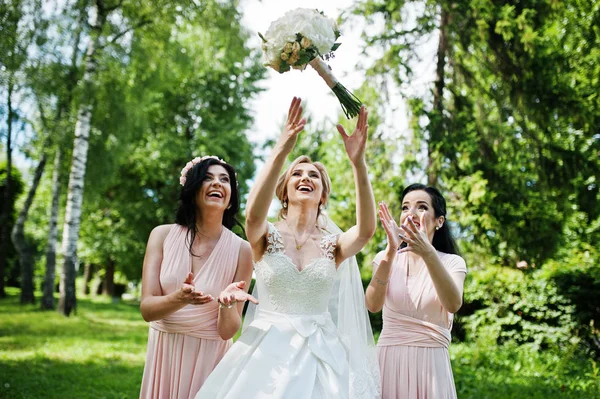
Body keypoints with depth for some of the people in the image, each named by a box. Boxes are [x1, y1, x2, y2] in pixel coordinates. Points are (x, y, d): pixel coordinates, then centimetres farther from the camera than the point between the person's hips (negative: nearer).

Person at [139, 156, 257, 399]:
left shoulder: (241, 250, -11)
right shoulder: (162, 235, -6)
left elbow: (227, 331, -11)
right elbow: (147, 310, -12)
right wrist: (179, 299, -31)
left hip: (209, 357, -2)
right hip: (162, 353, 2)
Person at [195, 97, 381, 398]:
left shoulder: (334, 245, 3)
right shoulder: (266, 237, -1)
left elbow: (366, 229, -19)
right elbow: (254, 215, -24)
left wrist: (358, 164, -31)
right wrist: (280, 151, -36)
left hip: (319, 353, 1)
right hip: (267, 352, -1)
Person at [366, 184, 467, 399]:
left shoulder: (451, 262, -1)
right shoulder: (385, 258, 1)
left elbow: (453, 304, -22)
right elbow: (373, 305, -17)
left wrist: (428, 254, -36)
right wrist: (391, 252, -30)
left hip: (430, 362, -1)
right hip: (389, 359, 1)